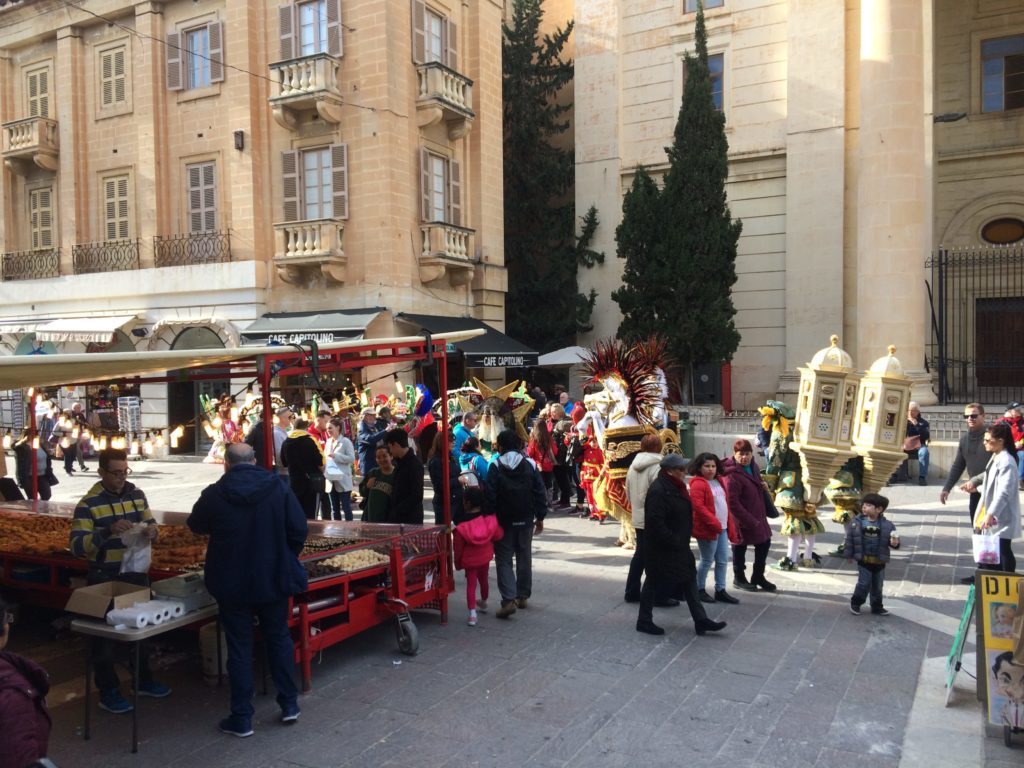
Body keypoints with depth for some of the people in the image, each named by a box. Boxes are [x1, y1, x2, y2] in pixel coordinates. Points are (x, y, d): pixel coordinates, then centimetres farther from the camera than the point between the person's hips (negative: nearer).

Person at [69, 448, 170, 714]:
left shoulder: (137, 494, 1)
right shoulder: (88, 503, -15)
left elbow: (150, 524, 10)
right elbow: (77, 546, -20)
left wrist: (151, 531, -14)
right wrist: (108, 531, -35)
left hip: (136, 574, 6)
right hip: (105, 579, -5)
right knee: (105, 634, 6)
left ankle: (143, 680, 35)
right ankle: (108, 692, 20)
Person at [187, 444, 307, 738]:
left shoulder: (214, 494, -11)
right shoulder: (278, 487, -8)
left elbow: (197, 527, 7)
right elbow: (299, 529, -7)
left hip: (232, 584, -1)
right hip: (273, 580, 2)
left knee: (239, 647, 9)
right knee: (279, 639, 18)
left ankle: (241, 718, 16)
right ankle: (289, 704, 25)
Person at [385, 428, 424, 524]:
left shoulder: (415, 463, -12)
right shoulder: (400, 463, 13)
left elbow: (417, 496, -16)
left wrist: (396, 513, -15)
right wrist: (391, 514, 8)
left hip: (410, 520, -8)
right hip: (396, 519, 8)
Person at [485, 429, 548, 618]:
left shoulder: (496, 467, -9)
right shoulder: (530, 465, 0)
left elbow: (489, 496, -12)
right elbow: (540, 493, 1)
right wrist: (540, 517, 9)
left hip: (504, 521, -3)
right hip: (526, 520, 3)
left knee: (504, 560, 2)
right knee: (524, 558, 17)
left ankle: (509, 600, -11)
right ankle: (523, 596, 25)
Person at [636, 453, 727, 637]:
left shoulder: (676, 487, 9)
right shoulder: (658, 490, -24)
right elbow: (656, 523, -28)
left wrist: (682, 541, 13)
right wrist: (673, 541, -22)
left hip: (678, 547, 10)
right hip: (660, 548, -10)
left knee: (689, 580, 11)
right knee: (653, 581, 4)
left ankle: (701, 620, 18)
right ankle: (644, 621, 18)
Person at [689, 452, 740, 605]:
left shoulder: (718, 482, 14)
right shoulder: (698, 484, -13)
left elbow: (725, 505, 19)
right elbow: (698, 506, -22)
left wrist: (730, 526, 15)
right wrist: (714, 523, -24)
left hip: (722, 528, 8)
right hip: (708, 529, -8)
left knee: (723, 560, 10)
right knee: (707, 561, 2)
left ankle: (720, 590, 19)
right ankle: (699, 590, 16)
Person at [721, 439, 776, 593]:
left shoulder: (753, 466, 3)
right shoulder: (732, 475, -25)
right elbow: (733, 504, -26)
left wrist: (763, 485, 0)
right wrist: (750, 521, -23)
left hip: (757, 516, 9)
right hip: (742, 520, -9)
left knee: (765, 542, 17)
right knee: (740, 547, 8)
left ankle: (758, 577, 34)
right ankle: (739, 579, 28)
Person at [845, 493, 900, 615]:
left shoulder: (887, 525, -5)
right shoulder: (856, 522, -7)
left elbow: (893, 539, 0)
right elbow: (849, 539, -2)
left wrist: (895, 543, -24)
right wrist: (849, 555, -1)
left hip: (879, 561, 2)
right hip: (863, 560, -2)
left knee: (877, 586, 13)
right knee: (864, 584, -1)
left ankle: (877, 607, 28)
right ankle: (855, 603, 18)